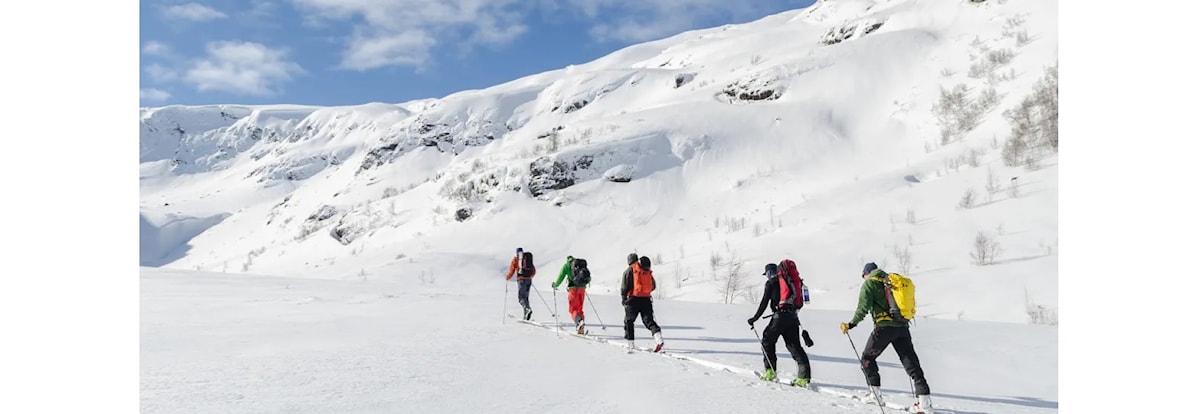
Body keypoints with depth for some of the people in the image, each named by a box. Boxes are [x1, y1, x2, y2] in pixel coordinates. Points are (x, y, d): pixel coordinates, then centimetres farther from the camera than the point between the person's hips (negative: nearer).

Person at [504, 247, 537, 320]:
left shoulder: (515, 259, 4)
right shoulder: (528, 258, 15)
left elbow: (512, 271, 0)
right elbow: (534, 271, 21)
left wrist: (507, 277, 17)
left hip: (521, 280, -4)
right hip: (529, 280, 5)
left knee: (521, 298, -7)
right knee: (526, 297, 15)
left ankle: (528, 309, -33)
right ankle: (526, 316, 10)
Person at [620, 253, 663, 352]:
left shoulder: (629, 271, -1)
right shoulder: (647, 271, 10)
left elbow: (624, 287, -4)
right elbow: (653, 286, 14)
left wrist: (623, 299, 8)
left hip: (633, 299, -3)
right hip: (646, 299, 3)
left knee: (629, 321, 13)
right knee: (649, 320, 3)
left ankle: (630, 343, 13)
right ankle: (658, 338, -20)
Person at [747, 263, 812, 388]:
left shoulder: (771, 283, 3)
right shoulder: (787, 281, 21)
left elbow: (764, 302, -2)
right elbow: (797, 301, 23)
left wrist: (755, 318, 3)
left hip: (780, 317, -6)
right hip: (793, 317, 6)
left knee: (767, 342, 10)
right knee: (795, 346, 5)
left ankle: (770, 372, 5)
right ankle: (804, 376, -6)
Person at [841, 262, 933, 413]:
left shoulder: (869, 283, 2)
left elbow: (863, 307, -10)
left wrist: (852, 324, -6)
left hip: (884, 326, -6)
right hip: (903, 327, 6)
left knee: (867, 357, 11)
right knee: (912, 363, 4)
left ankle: (875, 394, 8)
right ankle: (924, 401, -4)